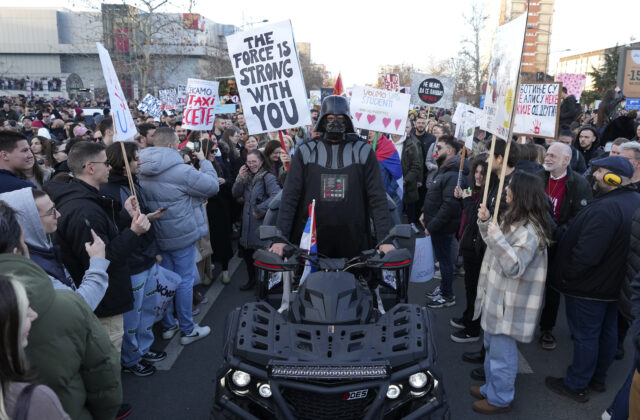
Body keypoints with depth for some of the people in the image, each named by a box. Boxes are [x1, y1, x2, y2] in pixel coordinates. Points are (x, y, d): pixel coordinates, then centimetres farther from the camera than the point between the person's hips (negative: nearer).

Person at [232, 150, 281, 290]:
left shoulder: (268, 177, -13)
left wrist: (260, 209, -21)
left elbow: (276, 196, -26)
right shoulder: (248, 176, 9)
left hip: (262, 222, -7)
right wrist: (240, 178, -6)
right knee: (246, 252, 17)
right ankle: (252, 279, 36)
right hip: (247, 222, 7)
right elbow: (236, 194, 8)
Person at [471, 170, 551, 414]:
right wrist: (485, 222, 5)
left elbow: (514, 267, -28)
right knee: (491, 346, 22)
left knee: (502, 351, 6)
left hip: (510, 303, -10)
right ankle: (491, 388, 39)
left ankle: (500, 399, 23)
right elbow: (495, 246, 20)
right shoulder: (513, 219, 6)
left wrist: (497, 236, -33)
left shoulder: (528, 231, -25)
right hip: (497, 296, 10)